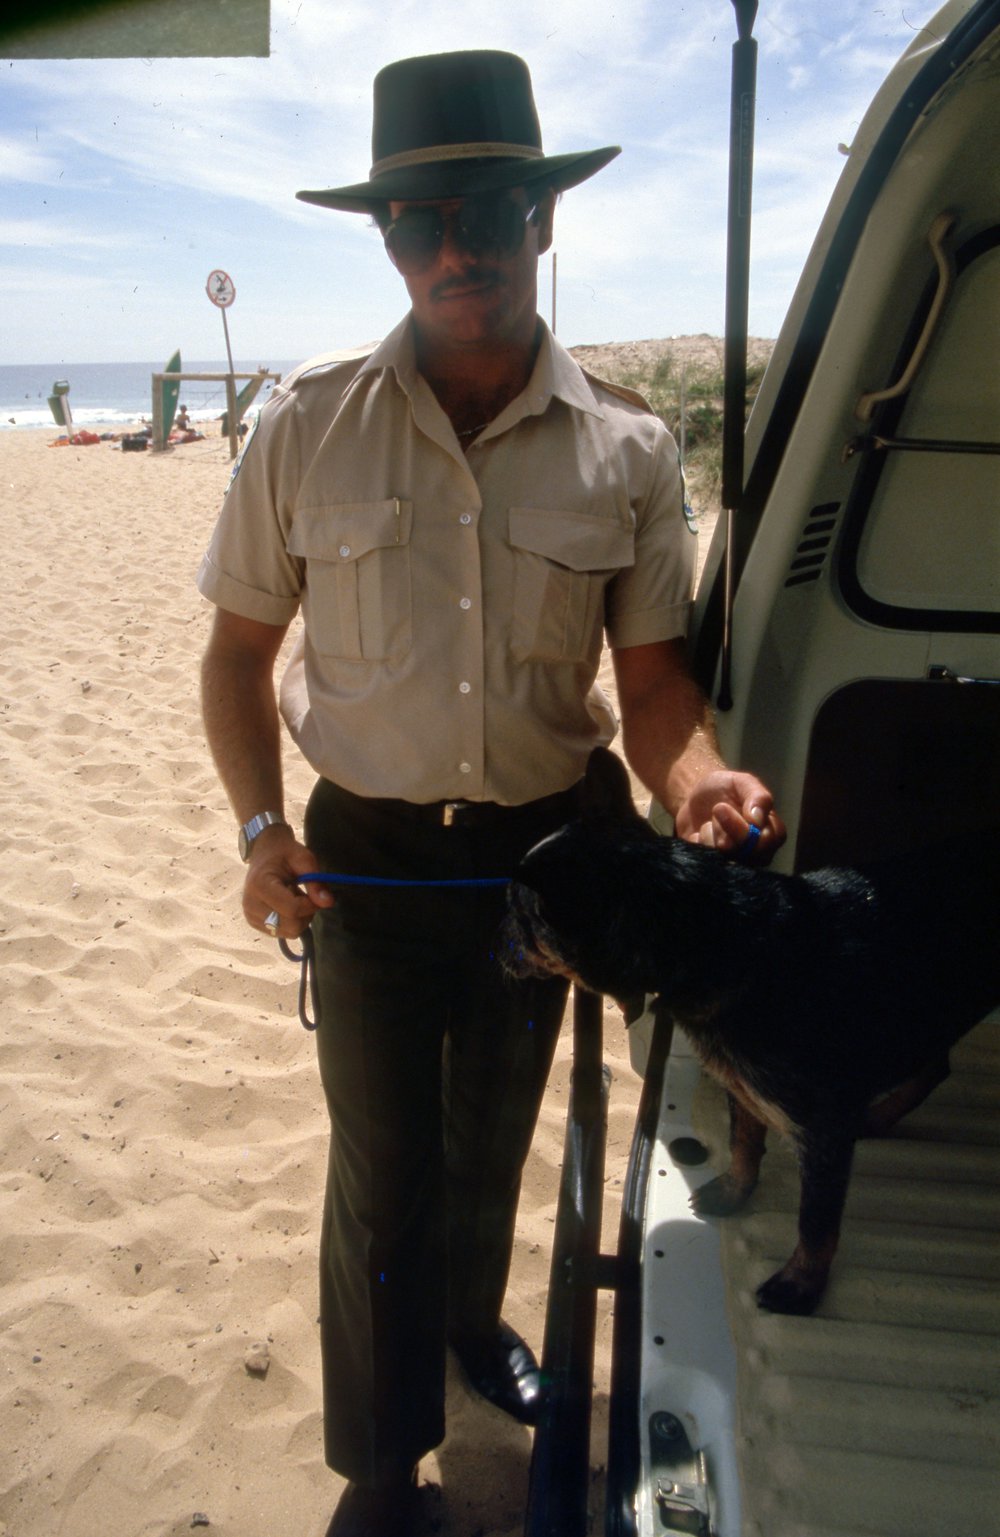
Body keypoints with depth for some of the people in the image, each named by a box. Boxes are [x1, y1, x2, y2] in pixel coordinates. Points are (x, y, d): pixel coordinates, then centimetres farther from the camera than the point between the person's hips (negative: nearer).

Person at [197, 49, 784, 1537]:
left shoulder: (627, 449, -6)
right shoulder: (307, 425, -9)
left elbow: (653, 670, -3)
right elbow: (238, 648, -1)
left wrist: (695, 777, -25)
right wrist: (262, 824, -13)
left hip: (542, 849, 2)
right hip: (367, 856, -1)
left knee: (494, 1135, 23)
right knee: (380, 1173, 9)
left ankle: (472, 1320, 56)